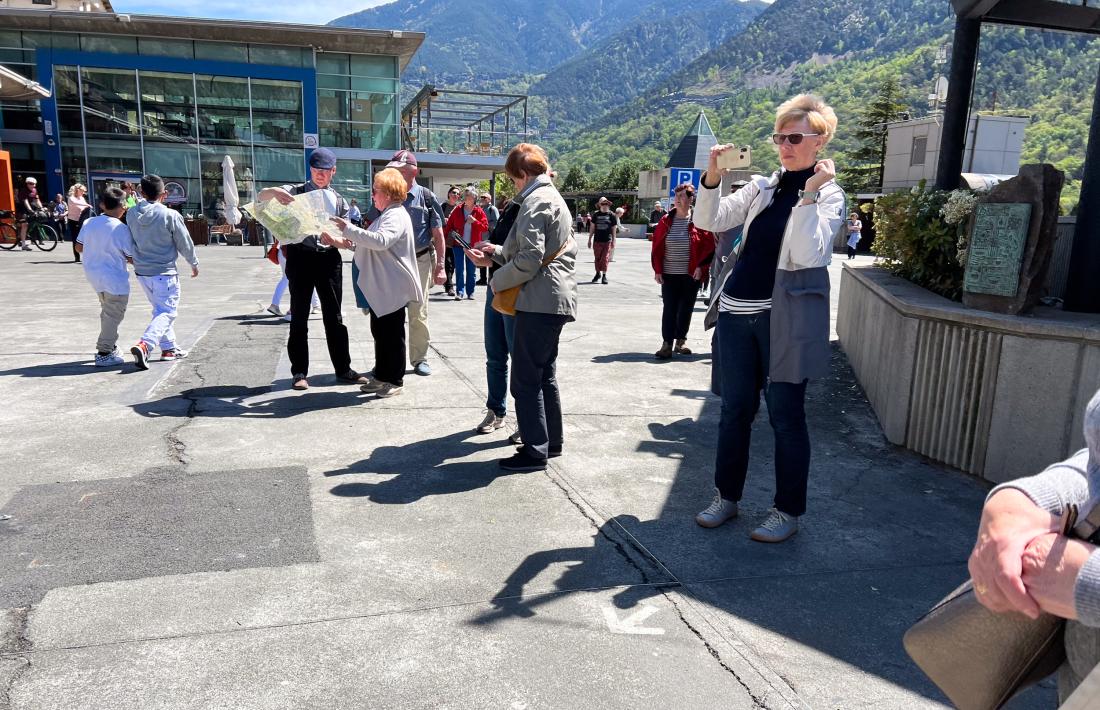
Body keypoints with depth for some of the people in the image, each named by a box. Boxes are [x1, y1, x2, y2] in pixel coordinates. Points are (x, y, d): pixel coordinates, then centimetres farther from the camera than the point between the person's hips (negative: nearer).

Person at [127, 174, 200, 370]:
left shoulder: (131, 213, -1)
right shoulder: (170, 215, -15)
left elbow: (132, 239, 13)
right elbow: (185, 243, -5)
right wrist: (194, 263, 10)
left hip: (142, 271, 6)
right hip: (164, 272, -6)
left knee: (160, 309, 20)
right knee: (166, 312, -2)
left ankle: (169, 347, 26)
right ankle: (144, 345, -22)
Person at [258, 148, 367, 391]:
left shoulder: (339, 201, 11)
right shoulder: (296, 191, 6)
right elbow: (261, 196, -4)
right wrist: (274, 192, -27)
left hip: (329, 258, 2)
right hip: (300, 256, -2)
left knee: (334, 316, 7)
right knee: (299, 316, 2)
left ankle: (343, 368, 15)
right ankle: (299, 372, 8)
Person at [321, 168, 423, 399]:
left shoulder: (396, 216, -15)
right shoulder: (386, 215, 19)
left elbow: (380, 241, -33)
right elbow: (366, 243, 25)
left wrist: (348, 229, -29)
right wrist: (339, 241, 12)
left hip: (393, 287, -10)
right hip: (380, 286, 10)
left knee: (392, 333, -1)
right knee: (379, 331, 15)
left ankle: (395, 380, 8)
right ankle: (381, 375, 25)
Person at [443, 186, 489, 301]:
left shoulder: (479, 211, 0)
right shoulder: (457, 210, 3)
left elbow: (485, 227, -5)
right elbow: (449, 225, 7)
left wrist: (474, 221, -17)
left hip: (472, 245, 0)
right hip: (458, 244, 1)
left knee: (471, 270, 6)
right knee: (459, 269, -1)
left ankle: (470, 292, 14)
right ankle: (459, 292, 2)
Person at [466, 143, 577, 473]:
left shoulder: (536, 202, -13)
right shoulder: (552, 198, 19)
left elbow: (529, 260, -20)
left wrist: (496, 282, -6)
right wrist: (496, 253, 16)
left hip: (540, 301, -11)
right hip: (555, 300, 11)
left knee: (526, 379, -4)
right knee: (544, 375, 18)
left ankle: (535, 451, 1)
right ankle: (551, 441, 27)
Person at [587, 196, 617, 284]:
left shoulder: (612, 215, 2)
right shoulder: (596, 215, 7)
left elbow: (614, 229, 4)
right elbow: (592, 228, 11)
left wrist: (613, 241, 1)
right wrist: (590, 239, 9)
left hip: (607, 240, -2)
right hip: (597, 240, 2)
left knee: (605, 258, -4)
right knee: (597, 258, 7)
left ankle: (604, 275, 7)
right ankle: (598, 273, 24)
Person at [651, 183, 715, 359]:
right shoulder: (665, 221, 3)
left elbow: (709, 246, -4)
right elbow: (657, 247, 4)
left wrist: (700, 267, -11)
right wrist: (657, 270, -1)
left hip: (691, 275, -1)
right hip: (669, 274, 1)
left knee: (686, 309, 9)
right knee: (669, 308, -2)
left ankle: (680, 341, 21)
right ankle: (667, 344, -3)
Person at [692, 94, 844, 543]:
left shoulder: (829, 195, -2)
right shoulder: (762, 187, 12)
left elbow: (808, 256, -17)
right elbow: (709, 222, 4)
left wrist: (809, 193, -18)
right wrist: (713, 176, -10)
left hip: (784, 317, -5)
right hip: (736, 312, 5)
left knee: (785, 415, 2)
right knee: (734, 409, 11)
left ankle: (788, 510, 16)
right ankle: (726, 496, 25)